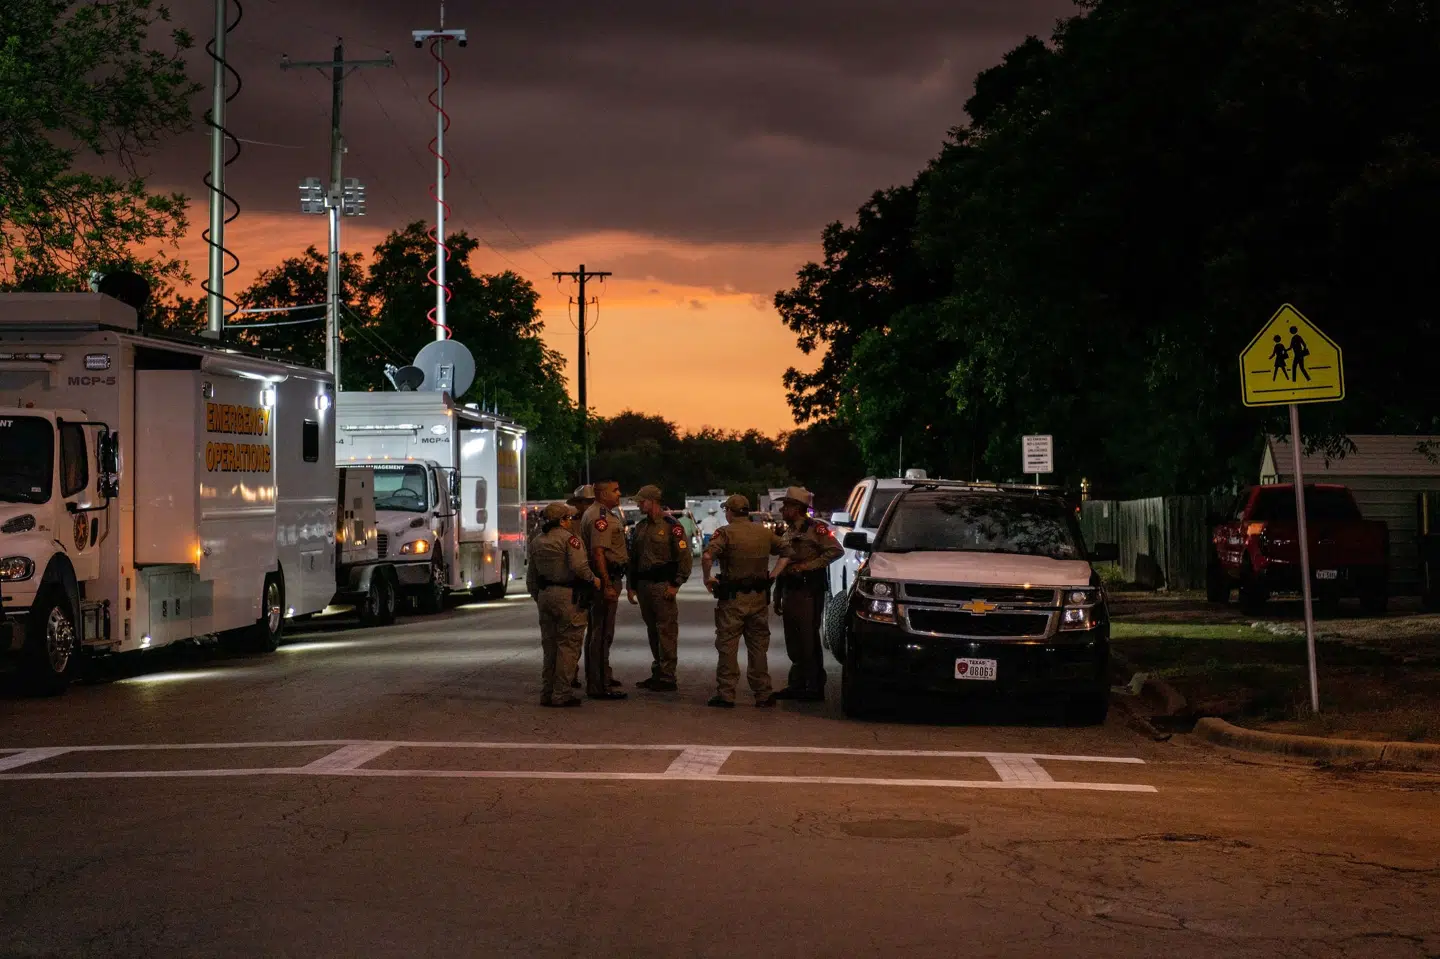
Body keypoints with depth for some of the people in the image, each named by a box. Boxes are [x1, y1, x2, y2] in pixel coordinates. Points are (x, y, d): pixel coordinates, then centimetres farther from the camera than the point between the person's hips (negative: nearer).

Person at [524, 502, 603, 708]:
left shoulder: (537, 542, 14)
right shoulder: (568, 538, -10)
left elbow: (531, 577, 18)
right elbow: (579, 566, -22)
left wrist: (537, 597, 26)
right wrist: (593, 579, -5)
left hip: (545, 596, 8)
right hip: (568, 597, -8)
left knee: (549, 646, 15)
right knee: (568, 645, -3)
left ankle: (547, 693, 17)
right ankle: (561, 695, -5)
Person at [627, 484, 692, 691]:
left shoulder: (671, 526, -7)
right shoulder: (640, 527, 16)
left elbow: (685, 558, -10)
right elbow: (633, 558, 21)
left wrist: (676, 585, -14)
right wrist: (631, 586, 16)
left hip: (662, 586, -8)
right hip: (643, 585, 8)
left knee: (666, 631, -7)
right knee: (652, 631, 12)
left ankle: (668, 678, -7)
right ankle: (657, 673, 19)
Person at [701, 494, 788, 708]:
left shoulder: (725, 532, -9)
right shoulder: (764, 533, 8)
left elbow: (707, 556, -24)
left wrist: (707, 578, -9)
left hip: (733, 598, -4)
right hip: (760, 597, 4)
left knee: (727, 646, 2)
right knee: (758, 646, 12)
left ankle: (726, 694, 1)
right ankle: (763, 695, 12)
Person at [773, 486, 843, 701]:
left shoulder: (815, 529, -7)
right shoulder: (787, 533, 19)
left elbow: (836, 551, -18)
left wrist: (808, 565, -20)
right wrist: (777, 597, 19)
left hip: (809, 592, -8)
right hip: (790, 592, 8)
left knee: (809, 641, -6)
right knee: (793, 643, 10)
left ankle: (815, 688, -2)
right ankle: (797, 685, 17)